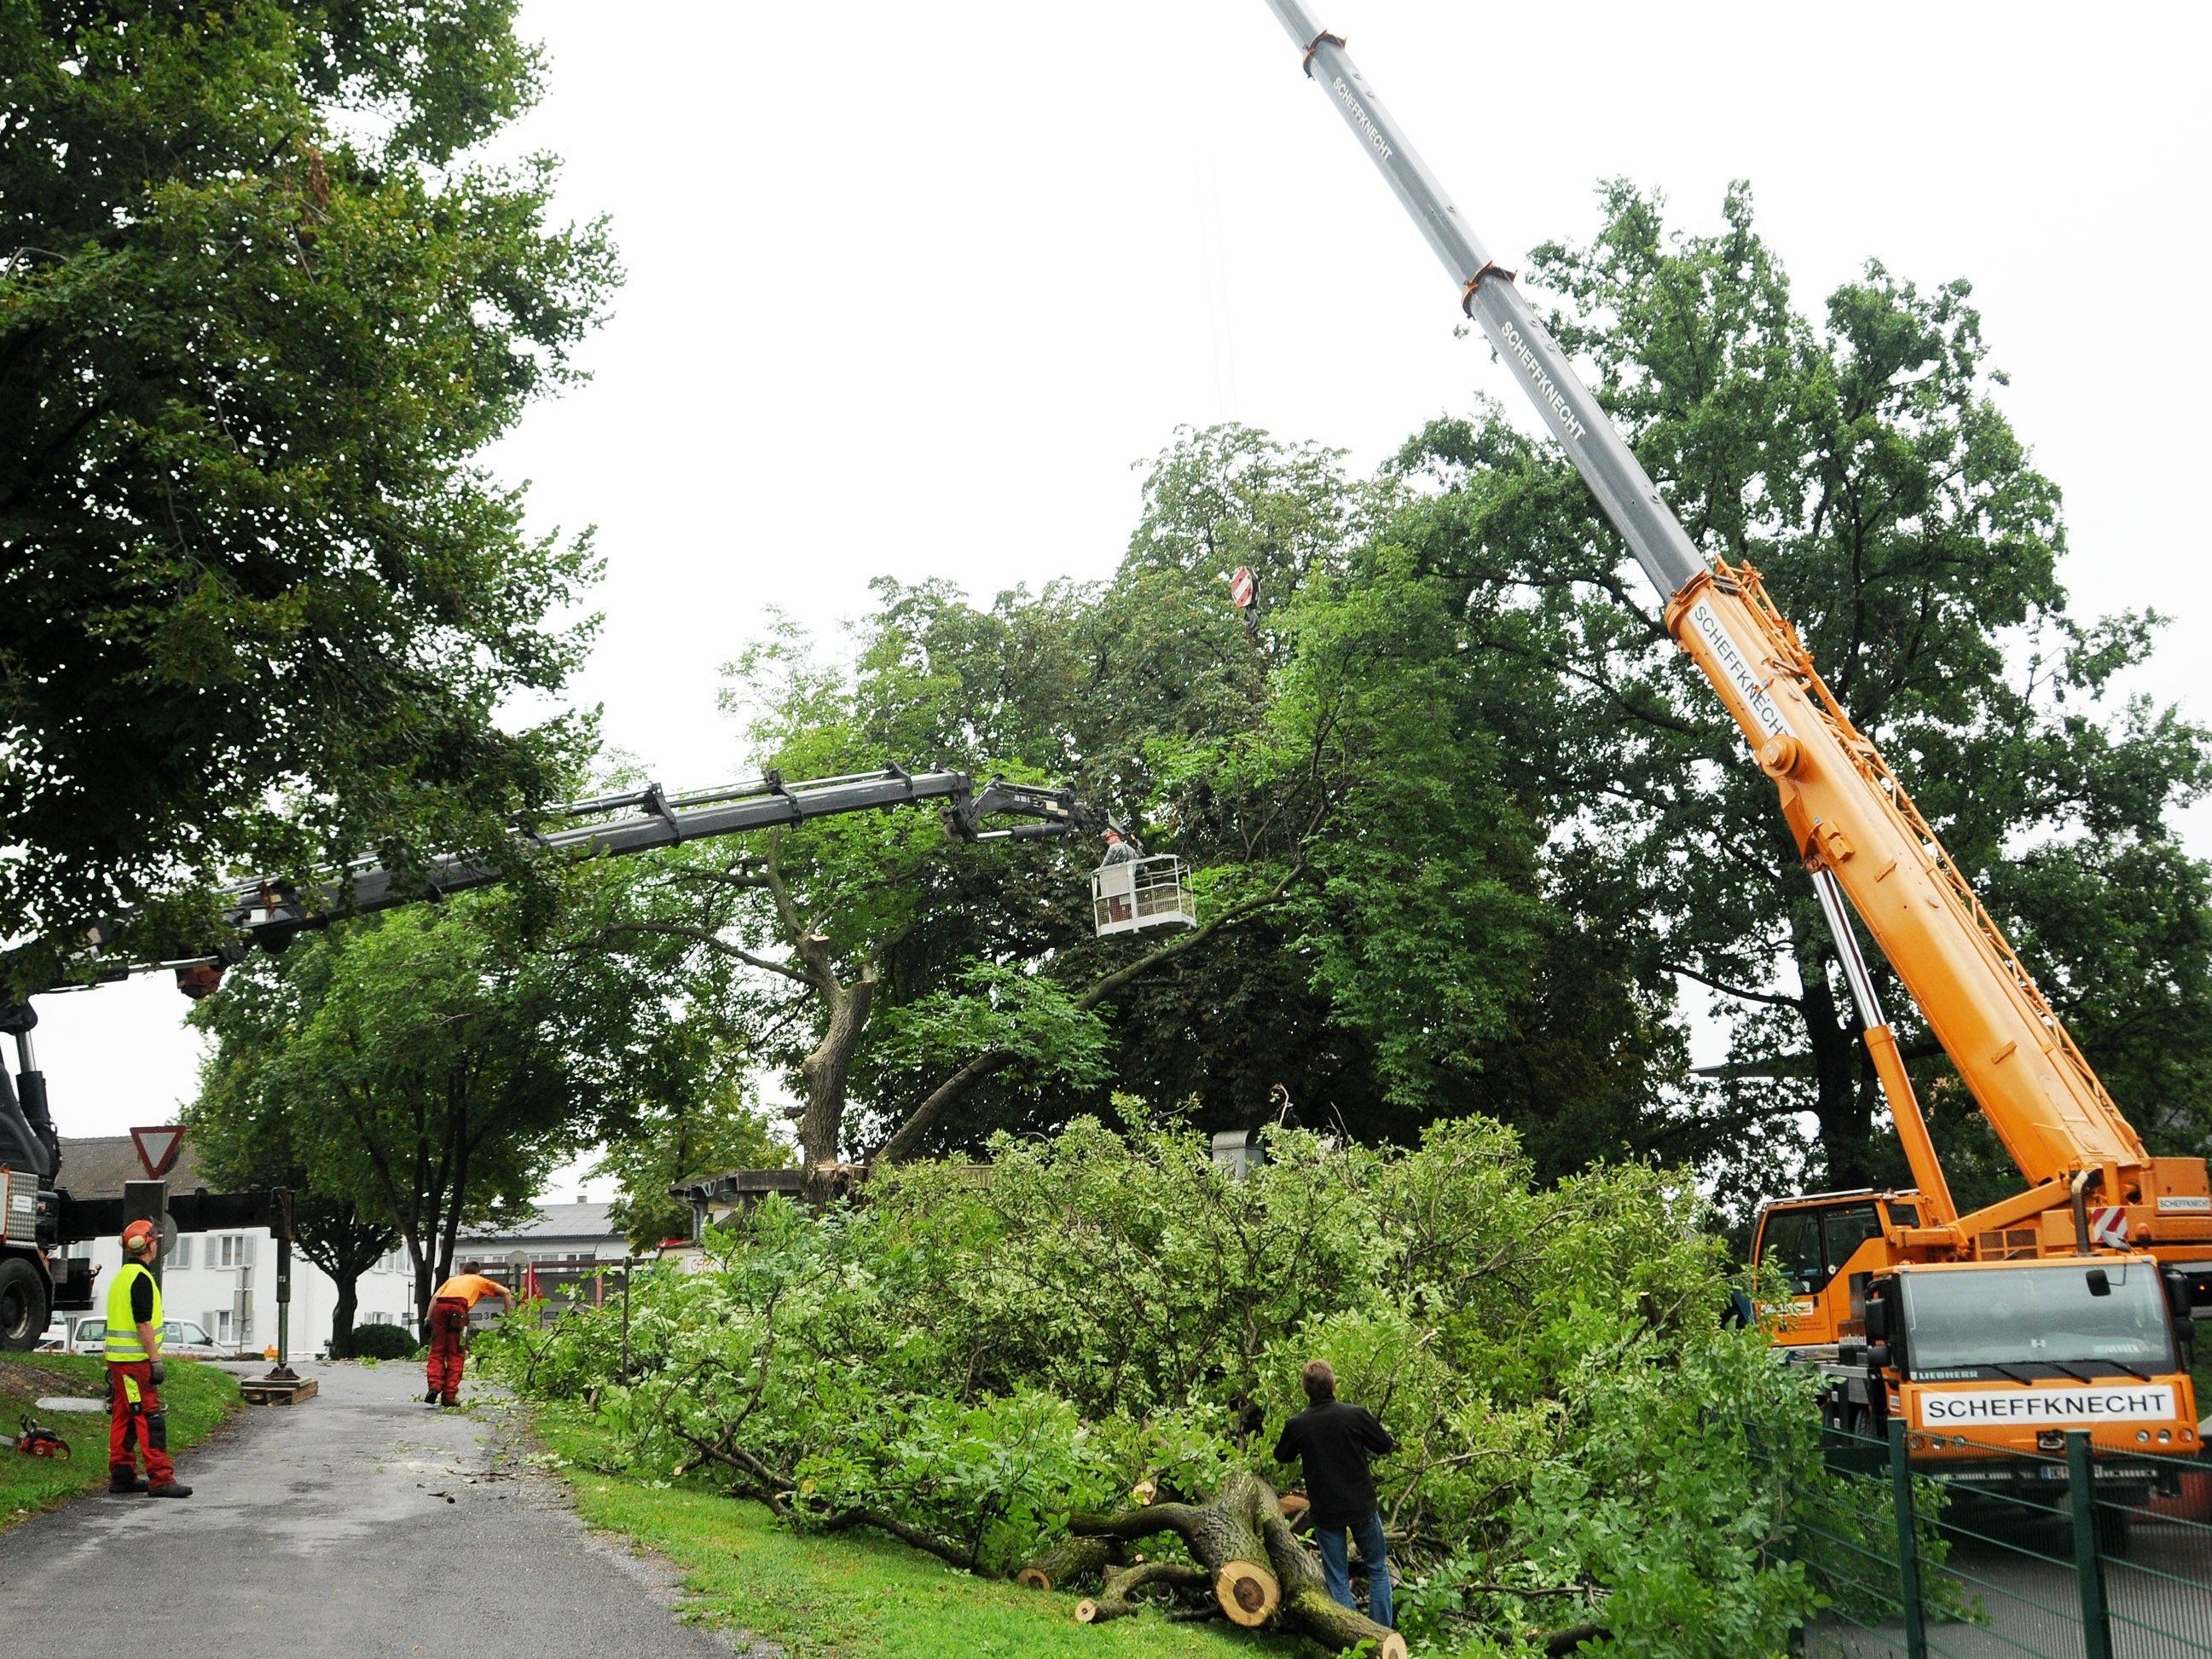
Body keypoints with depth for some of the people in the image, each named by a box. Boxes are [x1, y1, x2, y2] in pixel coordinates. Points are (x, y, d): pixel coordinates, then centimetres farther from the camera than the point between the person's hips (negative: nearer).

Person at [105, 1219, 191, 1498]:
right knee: (150, 1418, -10)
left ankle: (121, 1476, 16)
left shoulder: (121, 1276, 17)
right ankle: (161, 1478, -12)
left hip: (117, 1358, 10)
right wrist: (156, 1360, -18)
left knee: (123, 1417, 12)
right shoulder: (141, 1278, -15)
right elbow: (143, 1323, -20)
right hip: (136, 1359, -10)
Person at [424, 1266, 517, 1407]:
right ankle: (449, 1396, -1)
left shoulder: (452, 1279, 37)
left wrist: (428, 1319, 13)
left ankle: (434, 1386, -10)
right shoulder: (480, 1280, 31)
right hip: (459, 1307, -2)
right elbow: (506, 1292, 20)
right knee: (455, 1355, 2)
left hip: (440, 1306, 2)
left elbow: (435, 1297, 19)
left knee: (437, 1352, 9)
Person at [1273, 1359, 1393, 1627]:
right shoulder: (1356, 1414, -15)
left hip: (1325, 1513, 0)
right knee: (1378, 1569, 17)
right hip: (1362, 1508, 0)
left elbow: (1281, 1456, 10)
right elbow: (1386, 1445, 0)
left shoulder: (1296, 1425, -10)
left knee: (1337, 1579, 10)